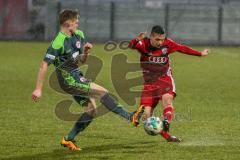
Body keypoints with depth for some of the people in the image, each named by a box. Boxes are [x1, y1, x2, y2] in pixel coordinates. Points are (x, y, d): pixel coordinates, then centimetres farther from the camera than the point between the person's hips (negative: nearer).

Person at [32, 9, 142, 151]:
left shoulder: (77, 36, 6)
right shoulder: (58, 43, -20)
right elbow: (44, 65, -19)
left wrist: (86, 52, -7)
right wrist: (38, 89, -20)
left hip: (77, 77, 9)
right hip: (69, 81, -9)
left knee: (91, 109, 4)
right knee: (102, 91, -15)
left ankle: (69, 139, 12)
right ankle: (129, 117, -12)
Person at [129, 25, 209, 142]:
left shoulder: (167, 44, -7)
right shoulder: (144, 44, -15)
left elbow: (182, 48, 9)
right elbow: (131, 46, -34)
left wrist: (200, 54, 17)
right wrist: (137, 40, -57)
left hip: (164, 78, 1)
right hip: (149, 81, 0)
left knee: (167, 98, -31)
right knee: (146, 113, -9)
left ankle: (166, 127, -40)